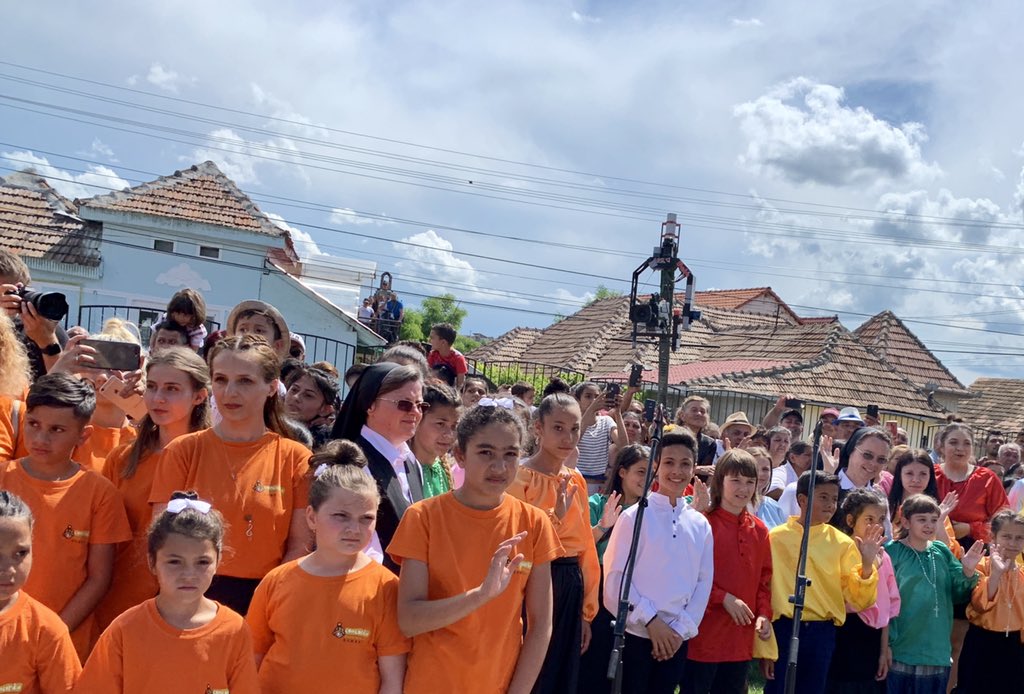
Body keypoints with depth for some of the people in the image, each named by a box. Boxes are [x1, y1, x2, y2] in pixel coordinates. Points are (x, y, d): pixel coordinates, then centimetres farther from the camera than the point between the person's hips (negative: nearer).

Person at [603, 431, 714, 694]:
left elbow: (704, 581, 7)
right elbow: (616, 576, -9)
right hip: (636, 634, -4)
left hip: (676, 638, 4)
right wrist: (651, 620, -11)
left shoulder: (700, 524, 7)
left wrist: (683, 629, -2)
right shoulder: (635, 516, -6)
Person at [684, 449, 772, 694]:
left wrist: (764, 614, 0)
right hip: (704, 636, -6)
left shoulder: (759, 530, 9)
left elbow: (764, 578, 13)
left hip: (741, 640, 6)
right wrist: (724, 598, -17)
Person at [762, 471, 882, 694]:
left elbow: (860, 600, 1)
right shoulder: (776, 538, -3)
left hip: (822, 634, 2)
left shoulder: (842, 542, 3)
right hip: (784, 630, -2)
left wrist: (867, 565, -17)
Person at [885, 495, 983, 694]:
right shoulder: (892, 551, -9)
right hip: (901, 651, -5)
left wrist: (968, 572, -8)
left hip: (937, 649, 5)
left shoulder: (942, 552, 7)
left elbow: (958, 595, 8)